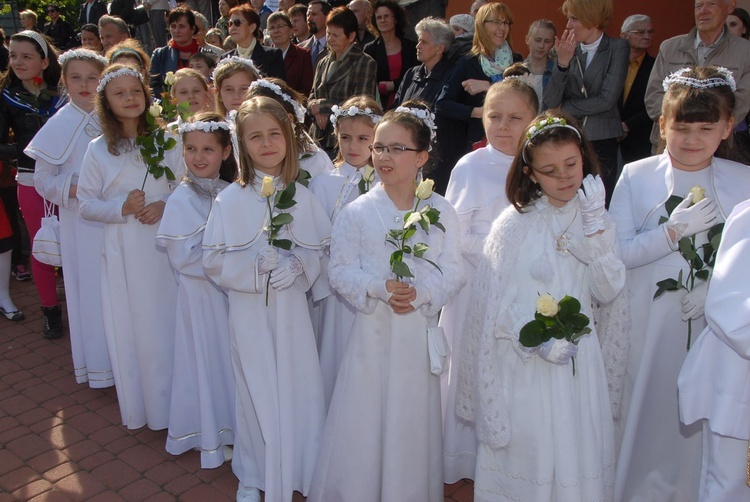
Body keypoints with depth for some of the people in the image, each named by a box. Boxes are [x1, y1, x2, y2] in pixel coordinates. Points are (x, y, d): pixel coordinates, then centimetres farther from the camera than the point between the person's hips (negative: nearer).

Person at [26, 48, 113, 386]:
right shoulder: (60, 125, -5)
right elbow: (42, 180, -4)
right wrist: (77, 189, -18)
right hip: (82, 222, -2)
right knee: (90, 287, 6)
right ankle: (98, 363, 21)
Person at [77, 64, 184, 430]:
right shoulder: (98, 150, 2)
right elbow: (86, 204, 4)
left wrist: (165, 206, -14)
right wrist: (121, 208, -13)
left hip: (165, 246, 0)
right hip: (123, 252, 1)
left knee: (170, 322, 4)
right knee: (131, 326, 7)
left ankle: (174, 398, 22)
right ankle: (142, 406, 25)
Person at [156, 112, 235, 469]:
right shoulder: (181, 200, -14)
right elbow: (182, 257, -17)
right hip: (201, 292, -5)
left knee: (235, 357, 15)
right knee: (209, 358, 9)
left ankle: (233, 429, 34)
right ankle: (211, 438, 27)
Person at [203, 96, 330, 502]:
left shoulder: (302, 196, 0)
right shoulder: (230, 199, -6)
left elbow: (321, 250, 2)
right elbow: (214, 260, -7)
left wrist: (297, 265, -17)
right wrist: (256, 263, -20)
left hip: (291, 307, 2)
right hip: (249, 311, -1)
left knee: (298, 388, 8)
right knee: (255, 391, 10)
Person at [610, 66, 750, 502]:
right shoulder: (636, 177, -4)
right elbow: (617, 253, -9)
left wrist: (715, 288, -16)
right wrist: (674, 230, -19)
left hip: (711, 323, 1)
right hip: (644, 323, -1)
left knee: (698, 415, 11)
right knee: (640, 413, 9)